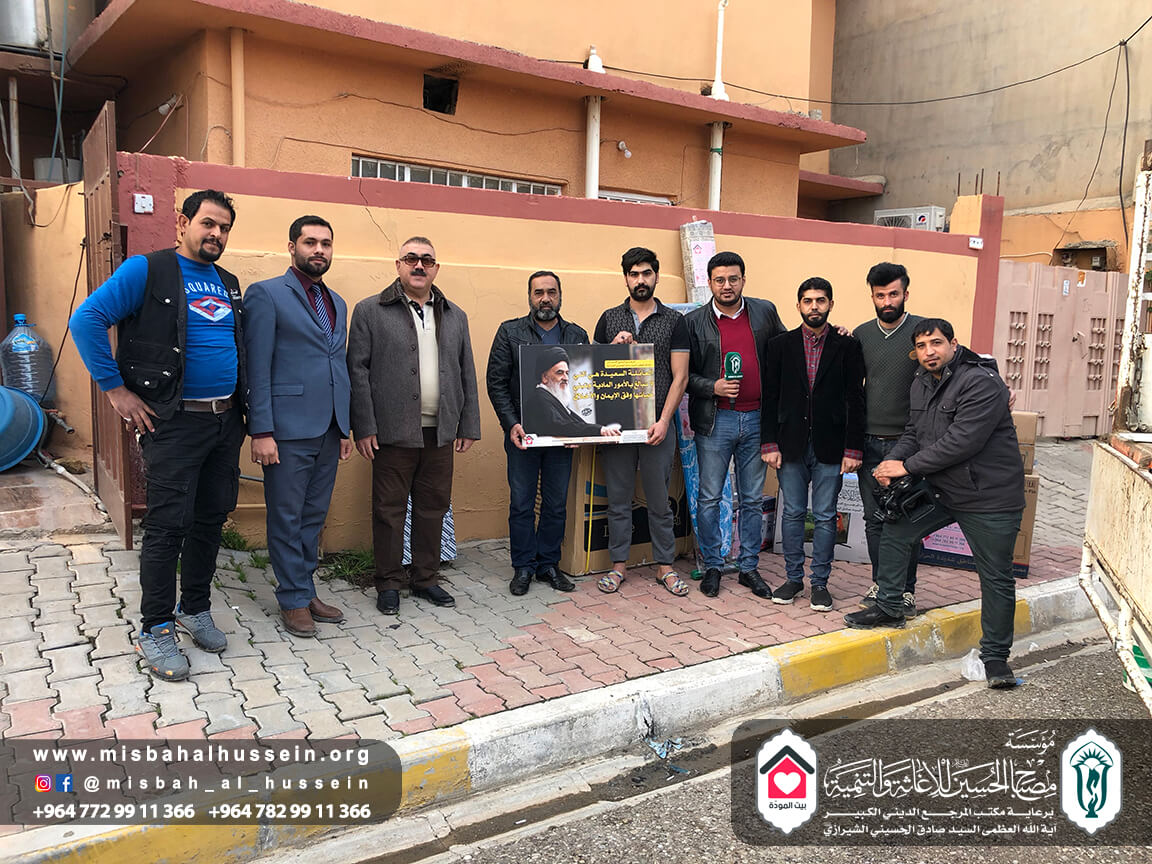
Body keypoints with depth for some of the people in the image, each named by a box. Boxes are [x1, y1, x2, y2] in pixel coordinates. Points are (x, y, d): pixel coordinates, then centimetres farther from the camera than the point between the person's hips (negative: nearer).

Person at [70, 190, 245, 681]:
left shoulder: (229, 285, 14)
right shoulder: (147, 270, -6)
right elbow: (86, 319, -12)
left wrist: (242, 404, 13)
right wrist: (116, 389, -13)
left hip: (225, 421, 6)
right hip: (174, 423, -6)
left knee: (212, 520, 12)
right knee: (168, 526, -3)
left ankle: (195, 609, 29)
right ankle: (155, 630, 11)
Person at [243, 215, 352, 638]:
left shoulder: (337, 303, 17)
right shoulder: (266, 294, -4)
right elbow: (256, 368, -9)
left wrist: (345, 428, 15)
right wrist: (261, 431, -14)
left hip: (328, 431, 6)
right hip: (288, 430, -6)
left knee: (314, 517, 14)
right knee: (287, 519, 4)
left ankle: (306, 589, 25)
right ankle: (294, 600, 15)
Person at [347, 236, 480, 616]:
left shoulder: (455, 316, 13)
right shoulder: (370, 311, 0)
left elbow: (467, 375, 14)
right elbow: (357, 371, -4)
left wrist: (468, 426, 9)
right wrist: (363, 428, -10)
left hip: (441, 433, 4)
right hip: (393, 432, -4)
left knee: (433, 508, 11)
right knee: (389, 510, 5)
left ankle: (426, 578, 25)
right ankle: (389, 583, 18)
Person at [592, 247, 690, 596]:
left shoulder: (673, 321, 4)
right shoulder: (609, 319, 9)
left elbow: (680, 377, -1)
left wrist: (663, 421, -10)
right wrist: (614, 348, -7)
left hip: (657, 425, -1)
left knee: (659, 500, 6)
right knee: (618, 498, 7)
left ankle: (665, 566, 18)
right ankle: (619, 564, 19)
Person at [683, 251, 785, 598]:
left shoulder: (765, 312, 7)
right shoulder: (694, 322, 1)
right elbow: (684, 374, 2)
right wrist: (712, 387, -13)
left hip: (756, 418, 2)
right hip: (714, 420, -2)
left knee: (752, 500, 10)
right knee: (709, 498, 4)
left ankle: (749, 567, 22)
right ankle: (712, 566, 19)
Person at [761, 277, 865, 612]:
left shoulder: (847, 346, 2)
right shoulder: (780, 345, 5)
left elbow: (856, 400, 0)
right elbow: (770, 398, 3)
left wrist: (853, 448, -6)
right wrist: (770, 443, -4)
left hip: (830, 447, -1)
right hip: (791, 445, 1)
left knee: (825, 517, 5)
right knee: (793, 513, 8)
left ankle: (820, 582, 16)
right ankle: (793, 578, 21)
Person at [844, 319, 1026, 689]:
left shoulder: (981, 383, -21)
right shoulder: (922, 384, 6)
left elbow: (960, 442, -28)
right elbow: (915, 432, 12)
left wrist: (906, 467, -22)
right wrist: (892, 461, -9)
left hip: (990, 497, -7)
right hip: (942, 491, 8)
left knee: (996, 579, 3)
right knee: (894, 533, 8)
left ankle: (995, 656, 18)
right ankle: (888, 609, 24)